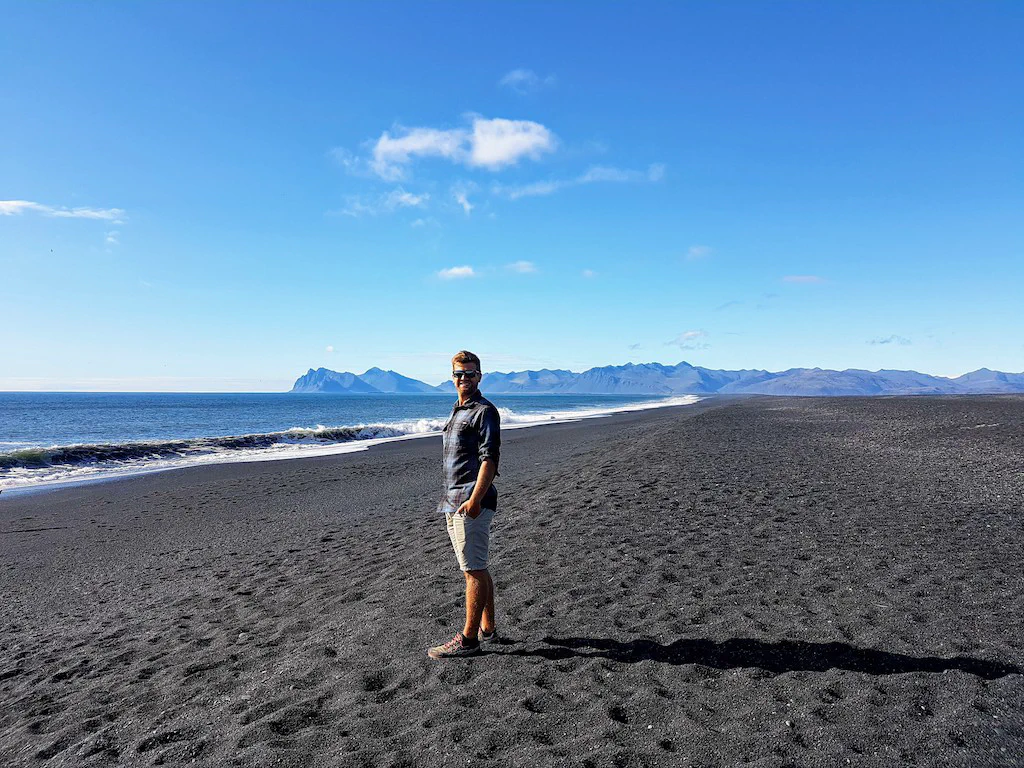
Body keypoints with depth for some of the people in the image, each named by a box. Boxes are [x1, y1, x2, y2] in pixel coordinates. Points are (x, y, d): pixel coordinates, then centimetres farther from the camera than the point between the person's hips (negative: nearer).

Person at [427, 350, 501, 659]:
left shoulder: (484, 411, -9)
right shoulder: (457, 411, 19)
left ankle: (468, 639, 3)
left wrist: (475, 499, -25)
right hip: (454, 502, 10)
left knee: (474, 570, -4)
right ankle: (487, 629, 26)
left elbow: (490, 459, -17)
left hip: (472, 503, -10)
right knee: (475, 568, 15)